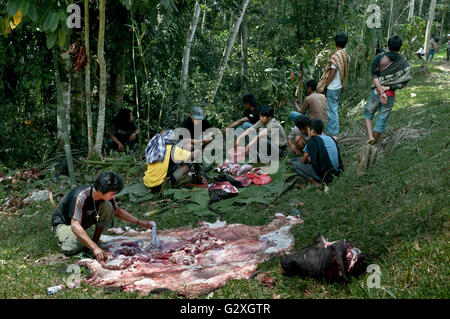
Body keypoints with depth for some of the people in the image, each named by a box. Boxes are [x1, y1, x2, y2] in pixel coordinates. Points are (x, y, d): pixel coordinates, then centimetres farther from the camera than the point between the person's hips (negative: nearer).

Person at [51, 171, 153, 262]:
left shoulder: (106, 195, -17)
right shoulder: (80, 197, -38)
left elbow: (117, 211, 4)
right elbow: (75, 226, -43)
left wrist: (139, 222, -4)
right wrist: (95, 248, -51)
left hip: (84, 219, 5)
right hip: (63, 222, -5)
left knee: (108, 206, -21)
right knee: (70, 249, -35)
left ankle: (95, 240, -7)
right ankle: (64, 239, 2)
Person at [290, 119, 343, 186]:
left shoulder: (312, 141, -6)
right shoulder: (330, 138, 13)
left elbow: (303, 161, 5)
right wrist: (311, 158, 32)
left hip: (324, 175, -8)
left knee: (295, 164, -3)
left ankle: (316, 181, -12)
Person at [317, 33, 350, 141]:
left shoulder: (336, 56, -20)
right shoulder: (346, 56, 5)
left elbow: (332, 74, -20)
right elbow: (345, 73, 11)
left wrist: (323, 87, -12)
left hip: (332, 88, -9)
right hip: (339, 87, 9)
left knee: (332, 111, -1)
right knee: (333, 109, 18)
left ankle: (334, 134, 5)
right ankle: (330, 130, 29)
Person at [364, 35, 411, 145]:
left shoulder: (379, 57, -6)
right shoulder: (405, 64, -3)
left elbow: (374, 75, -14)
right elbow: (403, 82, -10)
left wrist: (381, 92, -16)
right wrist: (387, 88, -12)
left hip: (376, 92, -1)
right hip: (390, 96, 1)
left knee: (368, 113, 20)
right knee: (381, 120, 12)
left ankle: (370, 136, 1)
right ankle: (372, 145, 22)